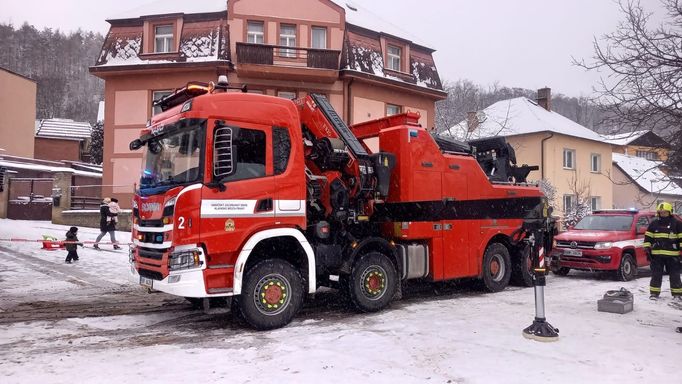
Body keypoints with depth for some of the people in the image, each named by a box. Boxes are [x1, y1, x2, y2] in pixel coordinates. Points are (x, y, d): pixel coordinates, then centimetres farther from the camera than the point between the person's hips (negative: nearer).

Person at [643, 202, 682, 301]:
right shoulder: (654, 224, 7)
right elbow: (648, 237, 10)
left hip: (672, 255, -2)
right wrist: (647, 249, 4)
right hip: (656, 255, 2)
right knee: (656, 275, 6)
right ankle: (654, 293, 12)